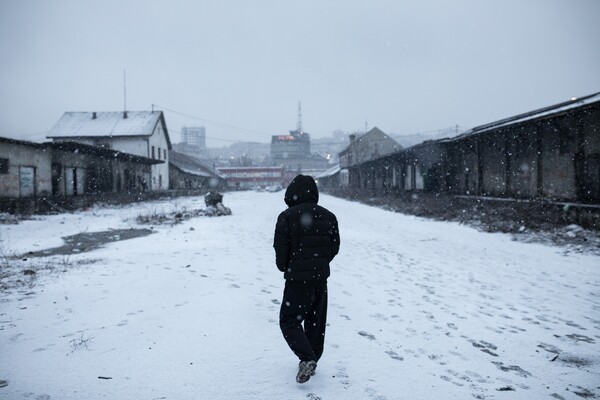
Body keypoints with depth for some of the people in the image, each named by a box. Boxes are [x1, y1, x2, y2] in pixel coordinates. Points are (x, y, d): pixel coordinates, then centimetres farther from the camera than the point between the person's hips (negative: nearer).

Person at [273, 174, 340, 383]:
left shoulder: (287, 216, -12)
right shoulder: (328, 216, 4)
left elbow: (281, 249, -11)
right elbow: (335, 247, 8)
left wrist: (284, 268, 7)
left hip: (298, 279, -5)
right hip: (321, 277, 5)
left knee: (289, 320, 4)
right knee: (316, 321, 17)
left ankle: (307, 359, -11)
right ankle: (312, 359, 25)